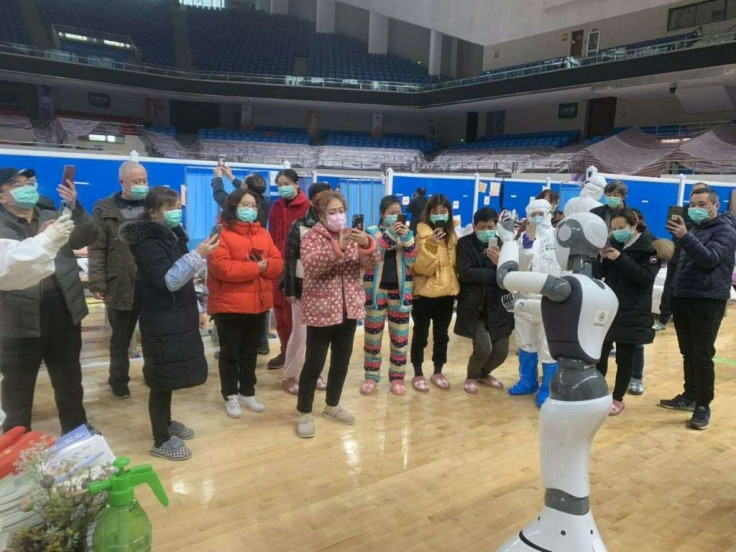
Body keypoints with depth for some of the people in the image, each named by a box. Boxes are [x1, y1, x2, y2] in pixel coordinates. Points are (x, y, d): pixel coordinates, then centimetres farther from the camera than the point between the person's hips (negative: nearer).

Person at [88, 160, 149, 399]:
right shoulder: (104, 210, 1)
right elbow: (97, 249, -4)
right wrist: (97, 283, -11)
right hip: (120, 285, -1)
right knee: (121, 337, 12)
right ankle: (119, 381, 28)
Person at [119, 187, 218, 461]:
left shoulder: (169, 235, 11)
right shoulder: (148, 243, -16)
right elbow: (169, 281, -26)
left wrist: (193, 311, 23)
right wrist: (199, 255, -31)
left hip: (175, 317, 9)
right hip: (161, 321, -9)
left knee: (169, 376, 19)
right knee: (163, 379, 0)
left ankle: (166, 422, 35)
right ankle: (161, 441, 11)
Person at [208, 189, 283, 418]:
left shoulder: (264, 234, 9)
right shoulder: (222, 233, -9)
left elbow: (278, 264, 4)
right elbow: (221, 268, -21)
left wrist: (264, 264, -19)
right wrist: (256, 267, -15)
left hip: (258, 304, 6)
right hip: (229, 305, -5)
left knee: (250, 351, 16)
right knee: (230, 352, 7)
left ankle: (247, 392, 29)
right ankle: (230, 396, 20)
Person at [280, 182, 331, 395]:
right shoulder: (299, 226, -5)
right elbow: (290, 259, -6)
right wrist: (289, 290, -9)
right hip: (303, 287, -3)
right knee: (300, 333, 2)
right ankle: (289, 377, 17)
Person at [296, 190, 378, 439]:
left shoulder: (353, 235, 8)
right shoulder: (312, 236, -7)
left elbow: (371, 264, -3)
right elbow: (311, 265, -24)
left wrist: (367, 245, -23)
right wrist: (337, 248, -36)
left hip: (349, 308, 5)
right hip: (321, 309, -5)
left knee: (342, 360, 15)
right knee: (314, 363, 0)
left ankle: (332, 405, 33)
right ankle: (304, 413, 14)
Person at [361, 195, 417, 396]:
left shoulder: (406, 232, 7)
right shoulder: (372, 232, 1)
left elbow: (413, 261, -4)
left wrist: (406, 238, -20)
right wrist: (389, 234, -23)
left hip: (401, 290, 2)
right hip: (376, 289, -1)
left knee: (400, 336, 5)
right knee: (373, 335, 5)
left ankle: (397, 377, 17)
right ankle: (371, 376, 17)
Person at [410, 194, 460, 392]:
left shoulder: (451, 234, 8)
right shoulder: (421, 233, -10)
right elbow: (421, 267, -20)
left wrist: (454, 283, 8)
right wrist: (431, 244, -32)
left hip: (447, 292, 5)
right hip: (424, 292, -5)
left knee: (442, 335, 14)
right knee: (420, 335, 5)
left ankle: (438, 372, 28)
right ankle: (418, 374, 17)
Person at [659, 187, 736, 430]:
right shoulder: (692, 230, 19)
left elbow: (710, 258, -22)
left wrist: (684, 236, -34)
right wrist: (672, 297, 16)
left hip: (708, 302, -7)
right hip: (682, 300, 7)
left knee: (702, 356, -5)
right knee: (688, 353, 13)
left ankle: (703, 406, 4)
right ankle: (690, 396, 24)